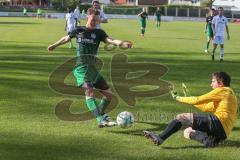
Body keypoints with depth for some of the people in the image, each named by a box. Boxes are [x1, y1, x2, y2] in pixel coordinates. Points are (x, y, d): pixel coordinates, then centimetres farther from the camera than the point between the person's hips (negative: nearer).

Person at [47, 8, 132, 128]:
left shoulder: (99, 33, 8)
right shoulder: (78, 30, 7)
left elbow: (110, 40, -11)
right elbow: (66, 38, 26)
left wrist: (122, 43, -32)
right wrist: (54, 45, 41)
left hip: (93, 68, 4)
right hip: (81, 67, -4)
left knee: (109, 94, 5)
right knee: (89, 90, -26)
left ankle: (99, 113, 32)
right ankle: (101, 120, -40)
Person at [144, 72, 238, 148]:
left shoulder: (221, 91, 0)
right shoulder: (228, 93, 30)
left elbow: (198, 100, -4)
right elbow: (206, 107, 28)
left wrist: (177, 98, 6)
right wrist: (188, 98, 25)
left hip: (218, 121, -10)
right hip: (223, 132, 10)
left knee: (181, 117, -9)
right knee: (187, 132, 14)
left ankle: (160, 138, -17)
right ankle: (209, 139, -9)